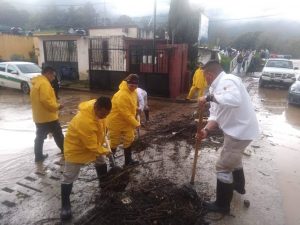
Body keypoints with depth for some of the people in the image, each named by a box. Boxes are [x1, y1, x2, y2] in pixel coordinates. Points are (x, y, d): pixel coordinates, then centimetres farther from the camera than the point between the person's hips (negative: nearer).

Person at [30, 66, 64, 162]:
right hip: (48, 117, -9)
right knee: (58, 135, 6)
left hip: (39, 117, 9)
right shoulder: (44, 83, -18)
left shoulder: (36, 83, 14)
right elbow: (45, 100, -28)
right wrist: (57, 106, -15)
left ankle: (38, 156, 24)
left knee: (40, 137, 15)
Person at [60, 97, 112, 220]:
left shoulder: (97, 106, -19)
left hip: (94, 142, 9)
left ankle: (103, 183, 51)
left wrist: (103, 132, 9)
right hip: (76, 147, -8)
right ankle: (65, 205, 18)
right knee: (69, 177, 1)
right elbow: (92, 146, -32)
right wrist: (105, 151, -17)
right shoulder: (85, 122, -43)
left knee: (101, 163, 25)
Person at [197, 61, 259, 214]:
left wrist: (209, 97, -35)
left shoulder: (227, 80, -20)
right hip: (237, 129, 11)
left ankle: (222, 205, 20)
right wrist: (207, 130, -12)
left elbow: (235, 99, -43)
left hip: (241, 130, -11)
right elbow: (215, 114, 4)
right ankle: (239, 186, 58)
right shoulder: (217, 86, 10)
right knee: (234, 158, 32)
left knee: (223, 167, 1)